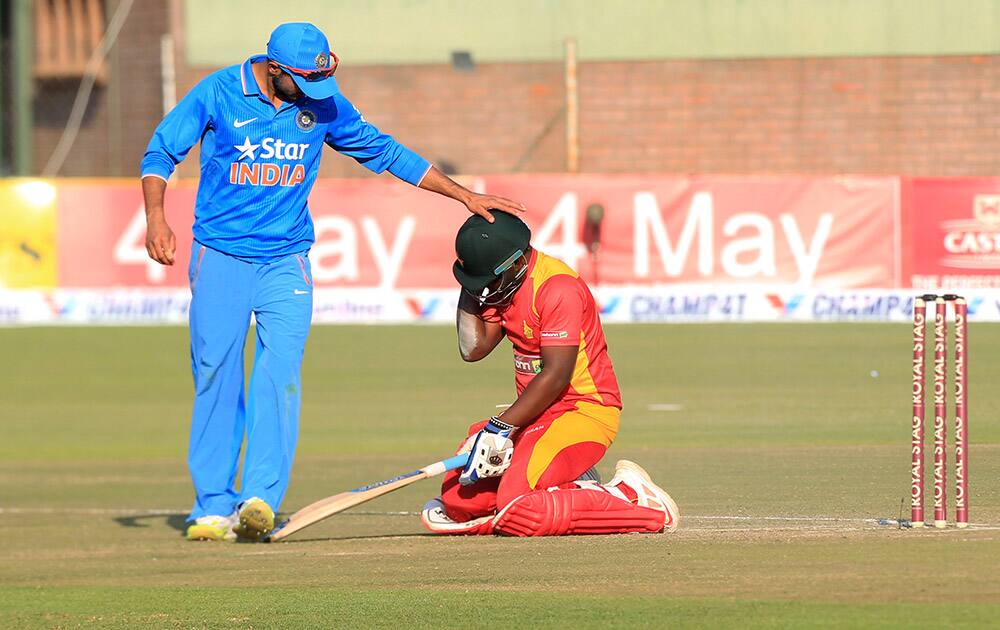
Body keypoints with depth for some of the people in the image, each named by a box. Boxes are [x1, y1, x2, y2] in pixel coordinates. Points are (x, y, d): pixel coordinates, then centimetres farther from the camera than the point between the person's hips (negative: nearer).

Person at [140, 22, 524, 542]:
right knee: (215, 377, -5)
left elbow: (384, 152, 12)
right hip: (219, 259, -2)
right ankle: (214, 506, 0)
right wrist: (156, 217, -20)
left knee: (280, 375, -14)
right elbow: (161, 153, -2)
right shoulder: (218, 93, -6)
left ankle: (260, 498, -22)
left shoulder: (323, 104, 2)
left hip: (286, 261, 2)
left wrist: (465, 196, 11)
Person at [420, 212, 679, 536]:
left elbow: (556, 375, -24)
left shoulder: (557, 287, -20)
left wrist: (500, 428, -26)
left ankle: (633, 500, -11)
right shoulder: (502, 283, 8)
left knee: (517, 511, -26)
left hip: (584, 409, -9)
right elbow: (473, 349, 4)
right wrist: (468, 291, -3)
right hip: (537, 413, 9)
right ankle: (574, 489, 5)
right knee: (458, 496, -3)